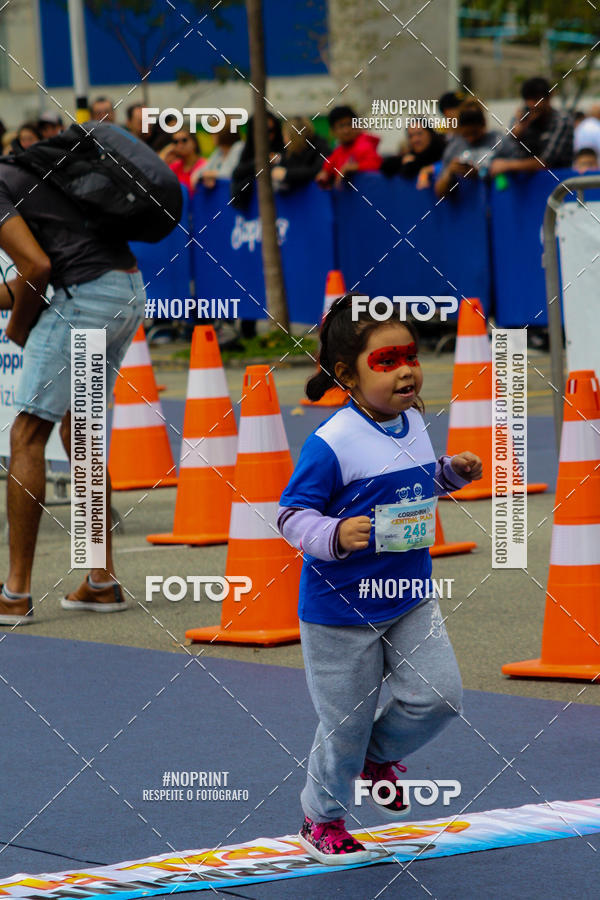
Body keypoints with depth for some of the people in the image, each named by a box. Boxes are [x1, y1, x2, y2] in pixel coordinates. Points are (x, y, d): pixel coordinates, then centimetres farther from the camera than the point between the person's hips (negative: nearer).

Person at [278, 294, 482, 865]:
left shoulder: (413, 422, 1)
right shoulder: (332, 444, -22)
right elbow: (291, 515, -18)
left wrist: (454, 472, 3)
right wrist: (334, 535, -35)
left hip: (411, 598, 6)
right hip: (341, 608, -6)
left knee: (438, 694, -4)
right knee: (346, 724, 5)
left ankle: (380, 754, 28)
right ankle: (321, 818, 30)